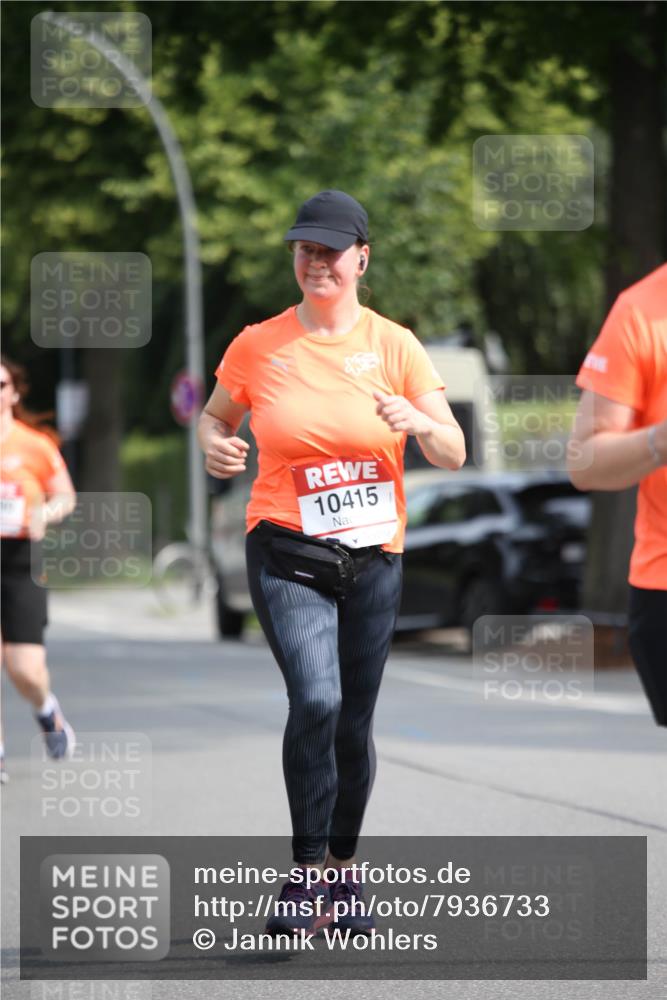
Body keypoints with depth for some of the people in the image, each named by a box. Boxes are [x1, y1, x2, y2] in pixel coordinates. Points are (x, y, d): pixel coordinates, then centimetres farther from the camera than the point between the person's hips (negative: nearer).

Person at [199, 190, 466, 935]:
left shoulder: (393, 345, 0)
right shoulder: (258, 345, -1)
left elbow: (454, 456, 0)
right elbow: (215, 417, 15)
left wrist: (421, 423, -22)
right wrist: (215, 447, -8)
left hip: (373, 557, 2)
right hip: (286, 552, -2)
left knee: (354, 724, 8)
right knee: (316, 699, -23)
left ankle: (343, 869, 27)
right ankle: (306, 872, -13)